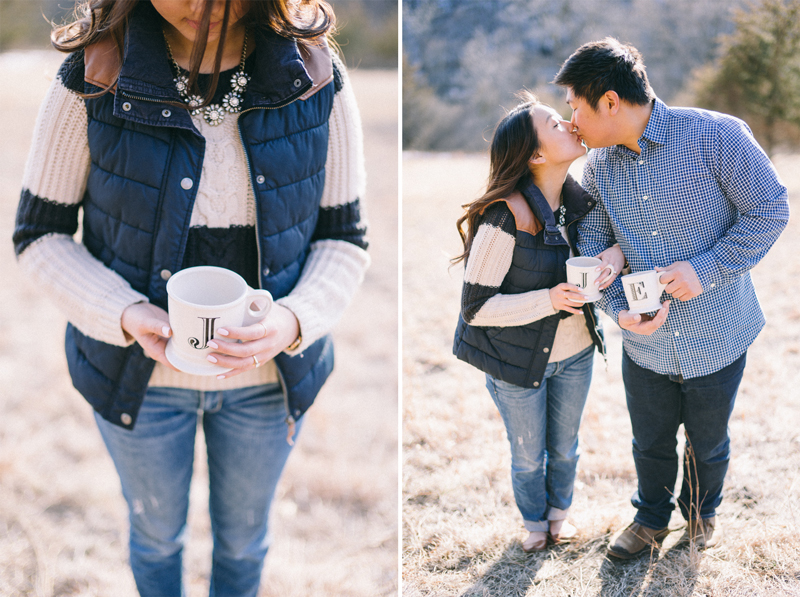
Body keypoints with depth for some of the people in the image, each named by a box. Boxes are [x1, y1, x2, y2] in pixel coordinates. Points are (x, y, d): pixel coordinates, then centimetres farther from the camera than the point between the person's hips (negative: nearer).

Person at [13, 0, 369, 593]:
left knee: (244, 532, 27)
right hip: (141, 371, -1)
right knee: (157, 531, 27)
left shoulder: (318, 80, -17)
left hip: (266, 374, 1)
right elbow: (40, 235, -10)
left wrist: (292, 321, -27)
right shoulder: (93, 79, -19)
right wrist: (126, 315, -26)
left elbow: (344, 239, -8)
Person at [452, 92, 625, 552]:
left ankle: (560, 511, 54)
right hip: (518, 360, -5)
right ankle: (535, 522, 49)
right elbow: (476, 308, -25)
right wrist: (549, 300, -35)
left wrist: (617, 253, -18)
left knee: (565, 447, 26)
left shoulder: (579, 200, -10)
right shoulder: (503, 221, -29)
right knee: (528, 456, 19)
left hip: (575, 353, 5)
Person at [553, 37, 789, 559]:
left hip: (717, 338, -3)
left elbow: (771, 209, -14)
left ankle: (702, 510, 50)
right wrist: (618, 309, -16)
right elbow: (593, 246, 2)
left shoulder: (715, 135, -19)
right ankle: (652, 519, 48)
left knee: (709, 443, 20)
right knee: (651, 443, 20)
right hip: (646, 342, 3)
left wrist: (708, 269, -24)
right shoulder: (598, 164, -3)